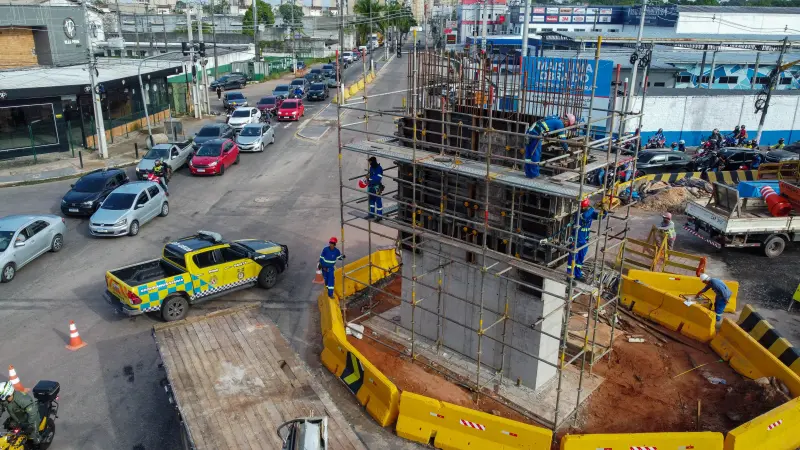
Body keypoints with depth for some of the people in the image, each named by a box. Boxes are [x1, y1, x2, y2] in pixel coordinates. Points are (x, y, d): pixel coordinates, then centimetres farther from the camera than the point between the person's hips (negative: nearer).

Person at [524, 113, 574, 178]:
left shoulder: (555, 118, 21)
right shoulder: (560, 123, -4)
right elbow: (562, 138, 1)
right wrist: (566, 149, 15)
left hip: (530, 131, 9)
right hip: (536, 134, -9)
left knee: (528, 154, 12)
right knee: (535, 155, 0)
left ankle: (528, 173, 20)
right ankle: (534, 174, 7)